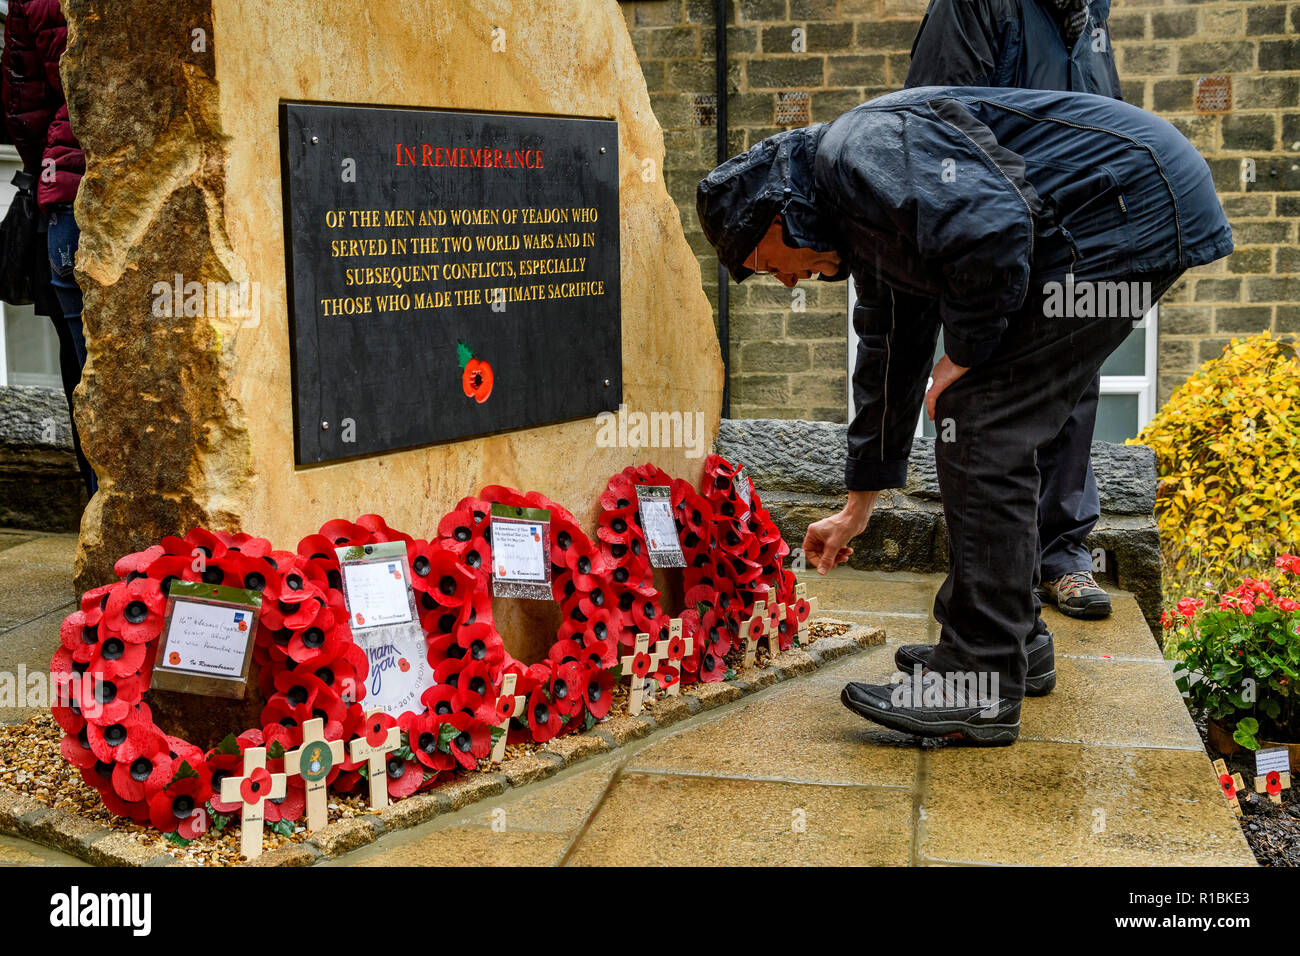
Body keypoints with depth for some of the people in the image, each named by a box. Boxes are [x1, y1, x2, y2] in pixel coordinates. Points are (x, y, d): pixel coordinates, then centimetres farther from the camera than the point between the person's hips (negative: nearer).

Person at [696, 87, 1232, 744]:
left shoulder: (860, 148, -13)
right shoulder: (863, 226, 19)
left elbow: (990, 231, -28)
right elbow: (889, 358, 27)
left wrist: (963, 355, -12)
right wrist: (858, 506, 33)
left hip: (1128, 209, -11)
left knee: (979, 429, -10)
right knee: (994, 430, 15)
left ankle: (979, 688, -5)